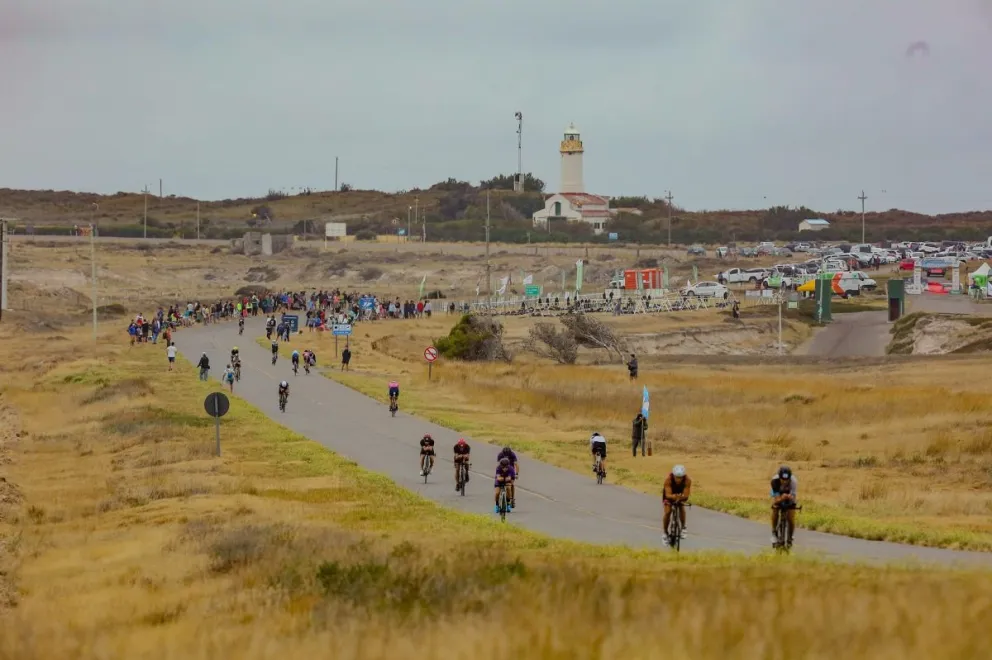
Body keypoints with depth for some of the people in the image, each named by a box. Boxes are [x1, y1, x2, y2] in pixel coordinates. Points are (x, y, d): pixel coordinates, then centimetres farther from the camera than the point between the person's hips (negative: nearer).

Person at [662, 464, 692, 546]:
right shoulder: (668, 479, -39)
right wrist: (674, 496, -64)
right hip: (669, 494, -2)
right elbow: (668, 495, -44)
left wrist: (680, 497, -58)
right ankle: (665, 532, 3)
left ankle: (683, 527, 7)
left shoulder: (687, 480, -36)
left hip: (681, 494, 2)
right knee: (668, 512, -13)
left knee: (681, 508, -16)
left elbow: (686, 495, -39)